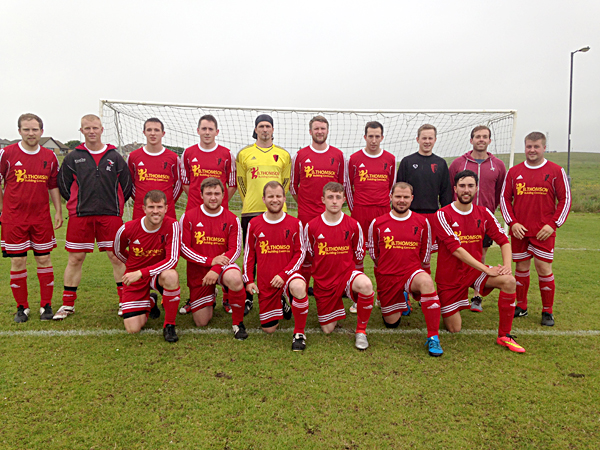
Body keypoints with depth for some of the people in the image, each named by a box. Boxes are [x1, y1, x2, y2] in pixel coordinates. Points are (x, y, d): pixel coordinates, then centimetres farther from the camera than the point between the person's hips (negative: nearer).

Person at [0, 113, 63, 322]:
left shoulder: (49, 156, 6)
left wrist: (58, 211, 8)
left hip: (42, 218, 2)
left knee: (44, 259, 4)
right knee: (17, 262, 2)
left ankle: (46, 305, 15)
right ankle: (22, 307, 16)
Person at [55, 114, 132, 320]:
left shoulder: (115, 157, 6)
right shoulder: (72, 158, 6)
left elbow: (126, 186, 10)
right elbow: (64, 185, 11)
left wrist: (115, 205, 8)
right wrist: (79, 204, 8)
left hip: (110, 215, 0)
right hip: (79, 216, 1)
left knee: (117, 257, 2)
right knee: (75, 258, 5)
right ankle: (68, 304, 18)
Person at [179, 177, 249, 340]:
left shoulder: (231, 219, -3)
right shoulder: (189, 217, -4)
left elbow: (235, 250, -5)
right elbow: (183, 248, -6)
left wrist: (216, 268, -21)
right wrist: (210, 260, -17)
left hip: (223, 265, -1)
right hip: (198, 271, 1)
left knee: (235, 279, -39)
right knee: (201, 323, 5)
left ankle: (238, 323, -17)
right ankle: (210, 299, 41)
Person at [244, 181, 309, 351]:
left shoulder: (295, 224, -3)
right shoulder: (254, 224, 2)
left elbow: (300, 252, -2)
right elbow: (249, 254, 10)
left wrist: (284, 275, -14)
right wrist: (249, 280, 3)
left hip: (288, 276, -2)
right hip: (265, 283, 3)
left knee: (299, 287, -40)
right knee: (268, 329, 7)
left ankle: (299, 333, -18)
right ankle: (281, 305, 41)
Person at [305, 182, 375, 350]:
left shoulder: (353, 225, -7)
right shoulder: (311, 226, -8)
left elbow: (359, 255, 7)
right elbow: (309, 255, 7)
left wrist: (344, 265, 7)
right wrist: (325, 268, 10)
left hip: (347, 273, -1)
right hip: (323, 280, 1)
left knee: (366, 284, -38)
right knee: (327, 330, 6)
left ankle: (361, 331, -15)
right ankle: (337, 306, 41)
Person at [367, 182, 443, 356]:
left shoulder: (422, 222, 0)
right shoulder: (378, 223, -2)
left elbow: (425, 254, 11)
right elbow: (373, 252, 12)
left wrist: (411, 266, 10)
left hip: (412, 271, -1)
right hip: (387, 277, 1)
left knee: (426, 281, -38)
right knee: (391, 323, 8)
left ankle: (433, 337, -29)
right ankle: (401, 301, 44)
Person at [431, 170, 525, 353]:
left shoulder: (484, 213, 1)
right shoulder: (443, 215, -14)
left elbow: (503, 240, 2)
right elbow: (456, 249, -22)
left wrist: (507, 265, -17)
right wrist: (486, 269, -24)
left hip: (475, 270, 4)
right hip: (450, 276, -4)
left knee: (509, 281, -25)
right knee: (454, 329, 0)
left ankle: (504, 336, -11)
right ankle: (440, 305, 35)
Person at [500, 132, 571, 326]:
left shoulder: (556, 171, 1)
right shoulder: (514, 172, 7)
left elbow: (565, 199, 1)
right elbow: (504, 198, 9)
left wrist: (553, 224, -8)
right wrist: (512, 223, -3)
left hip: (543, 232, -2)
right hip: (519, 231, 3)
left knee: (544, 268, -2)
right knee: (521, 267, 10)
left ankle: (547, 311, 13)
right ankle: (521, 307, 25)